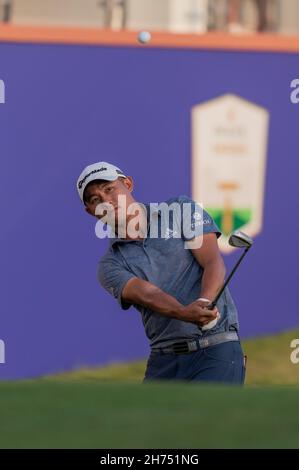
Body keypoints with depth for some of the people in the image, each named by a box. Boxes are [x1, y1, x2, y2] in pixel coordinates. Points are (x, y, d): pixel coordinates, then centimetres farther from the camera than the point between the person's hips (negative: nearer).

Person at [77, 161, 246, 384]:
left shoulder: (181, 210, 4)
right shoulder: (111, 265, 6)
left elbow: (214, 263, -6)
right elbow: (147, 295, -14)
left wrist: (204, 303, -28)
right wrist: (186, 313, -35)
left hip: (216, 350, -4)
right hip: (164, 361, 4)